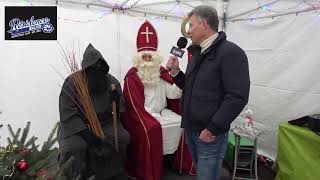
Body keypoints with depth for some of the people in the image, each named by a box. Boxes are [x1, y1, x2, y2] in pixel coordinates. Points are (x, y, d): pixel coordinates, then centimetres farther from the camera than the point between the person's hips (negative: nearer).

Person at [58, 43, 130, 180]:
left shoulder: (111, 81, -3)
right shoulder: (72, 82, -13)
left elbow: (121, 108, 5)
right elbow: (67, 114, -15)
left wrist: (118, 98, -20)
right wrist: (86, 133, -23)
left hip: (104, 122, 3)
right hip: (76, 124, -2)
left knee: (123, 138, -18)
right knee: (74, 147, -30)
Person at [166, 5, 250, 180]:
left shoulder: (230, 52, -16)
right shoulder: (197, 53, 11)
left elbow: (237, 97, -22)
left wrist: (212, 129, -21)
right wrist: (176, 72, 1)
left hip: (210, 133, -8)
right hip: (191, 129, 8)